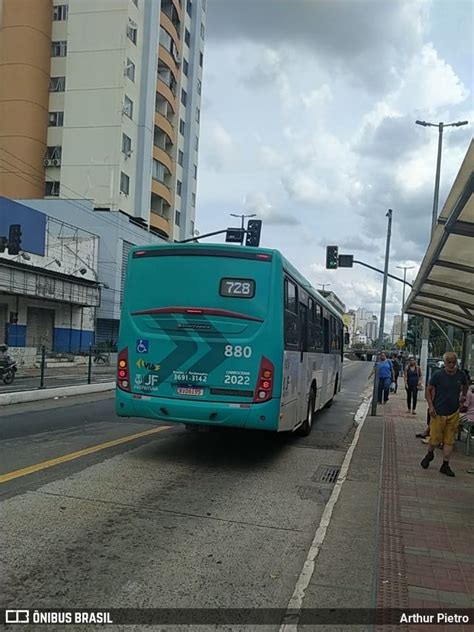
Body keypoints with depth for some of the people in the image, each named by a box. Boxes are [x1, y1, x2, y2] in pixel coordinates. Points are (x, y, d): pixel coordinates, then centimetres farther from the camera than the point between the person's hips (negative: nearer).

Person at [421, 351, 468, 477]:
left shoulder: (461, 375, -1)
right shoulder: (438, 375, -10)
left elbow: (465, 386, 23)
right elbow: (429, 390, -1)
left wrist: (463, 396, 9)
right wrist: (431, 406, -9)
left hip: (454, 413, 3)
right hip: (438, 413, -3)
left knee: (449, 440, 6)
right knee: (435, 439, 1)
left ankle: (445, 465, 15)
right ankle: (429, 454, 32)